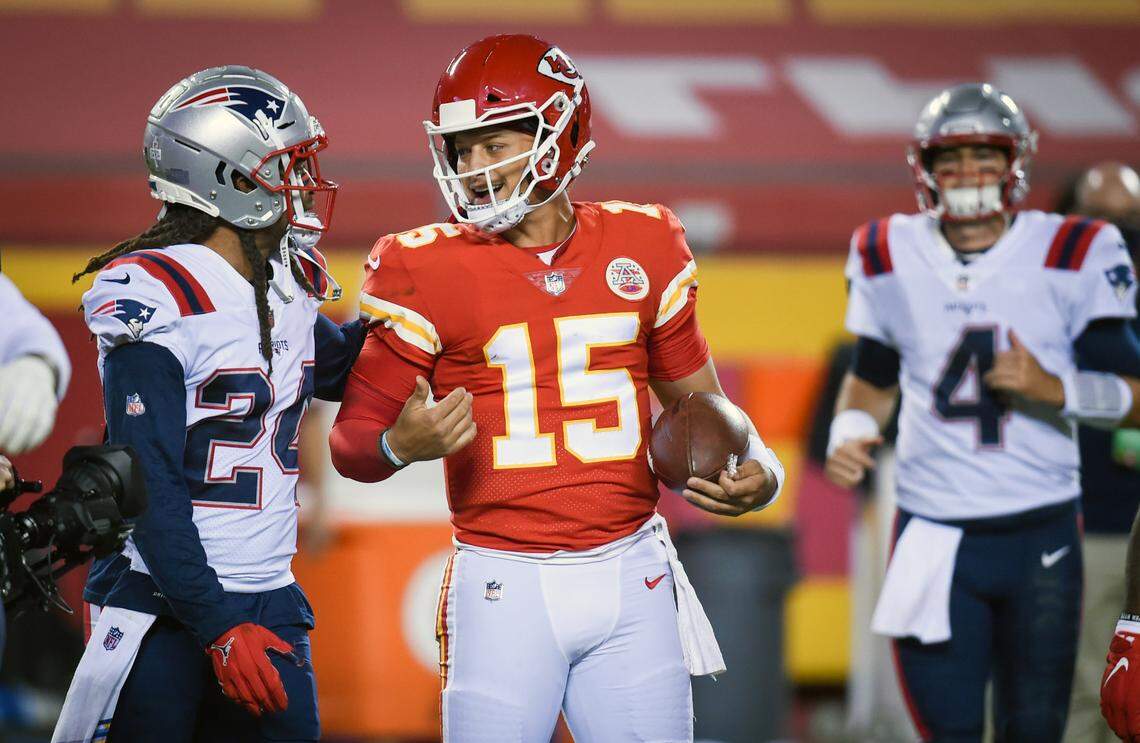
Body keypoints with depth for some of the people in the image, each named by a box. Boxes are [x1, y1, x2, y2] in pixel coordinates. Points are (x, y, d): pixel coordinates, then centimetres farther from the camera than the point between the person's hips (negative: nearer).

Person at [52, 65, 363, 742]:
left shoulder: (288, 288, 9)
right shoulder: (159, 301, -14)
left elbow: (344, 367, 34)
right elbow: (149, 490, -18)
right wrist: (218, 628, -21)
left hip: (268, 604, 7)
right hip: (163, 610, -7)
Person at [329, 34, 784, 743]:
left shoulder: (641, 246, 6)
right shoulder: (427, 272, -3)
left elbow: (699, 400, 18)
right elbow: (353, 438, 1)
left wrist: (756, 471, -1)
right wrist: (401, 445, -22)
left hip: (632, 578, 2)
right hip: (505, 586, -2)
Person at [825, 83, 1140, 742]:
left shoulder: (1071, 259, -4)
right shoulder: (891, 258, 4)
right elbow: (873, 378, 18)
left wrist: (1052, 387, -21)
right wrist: (849, 434, -2)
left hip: (1041, 535, -1)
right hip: (934, 533, 1)